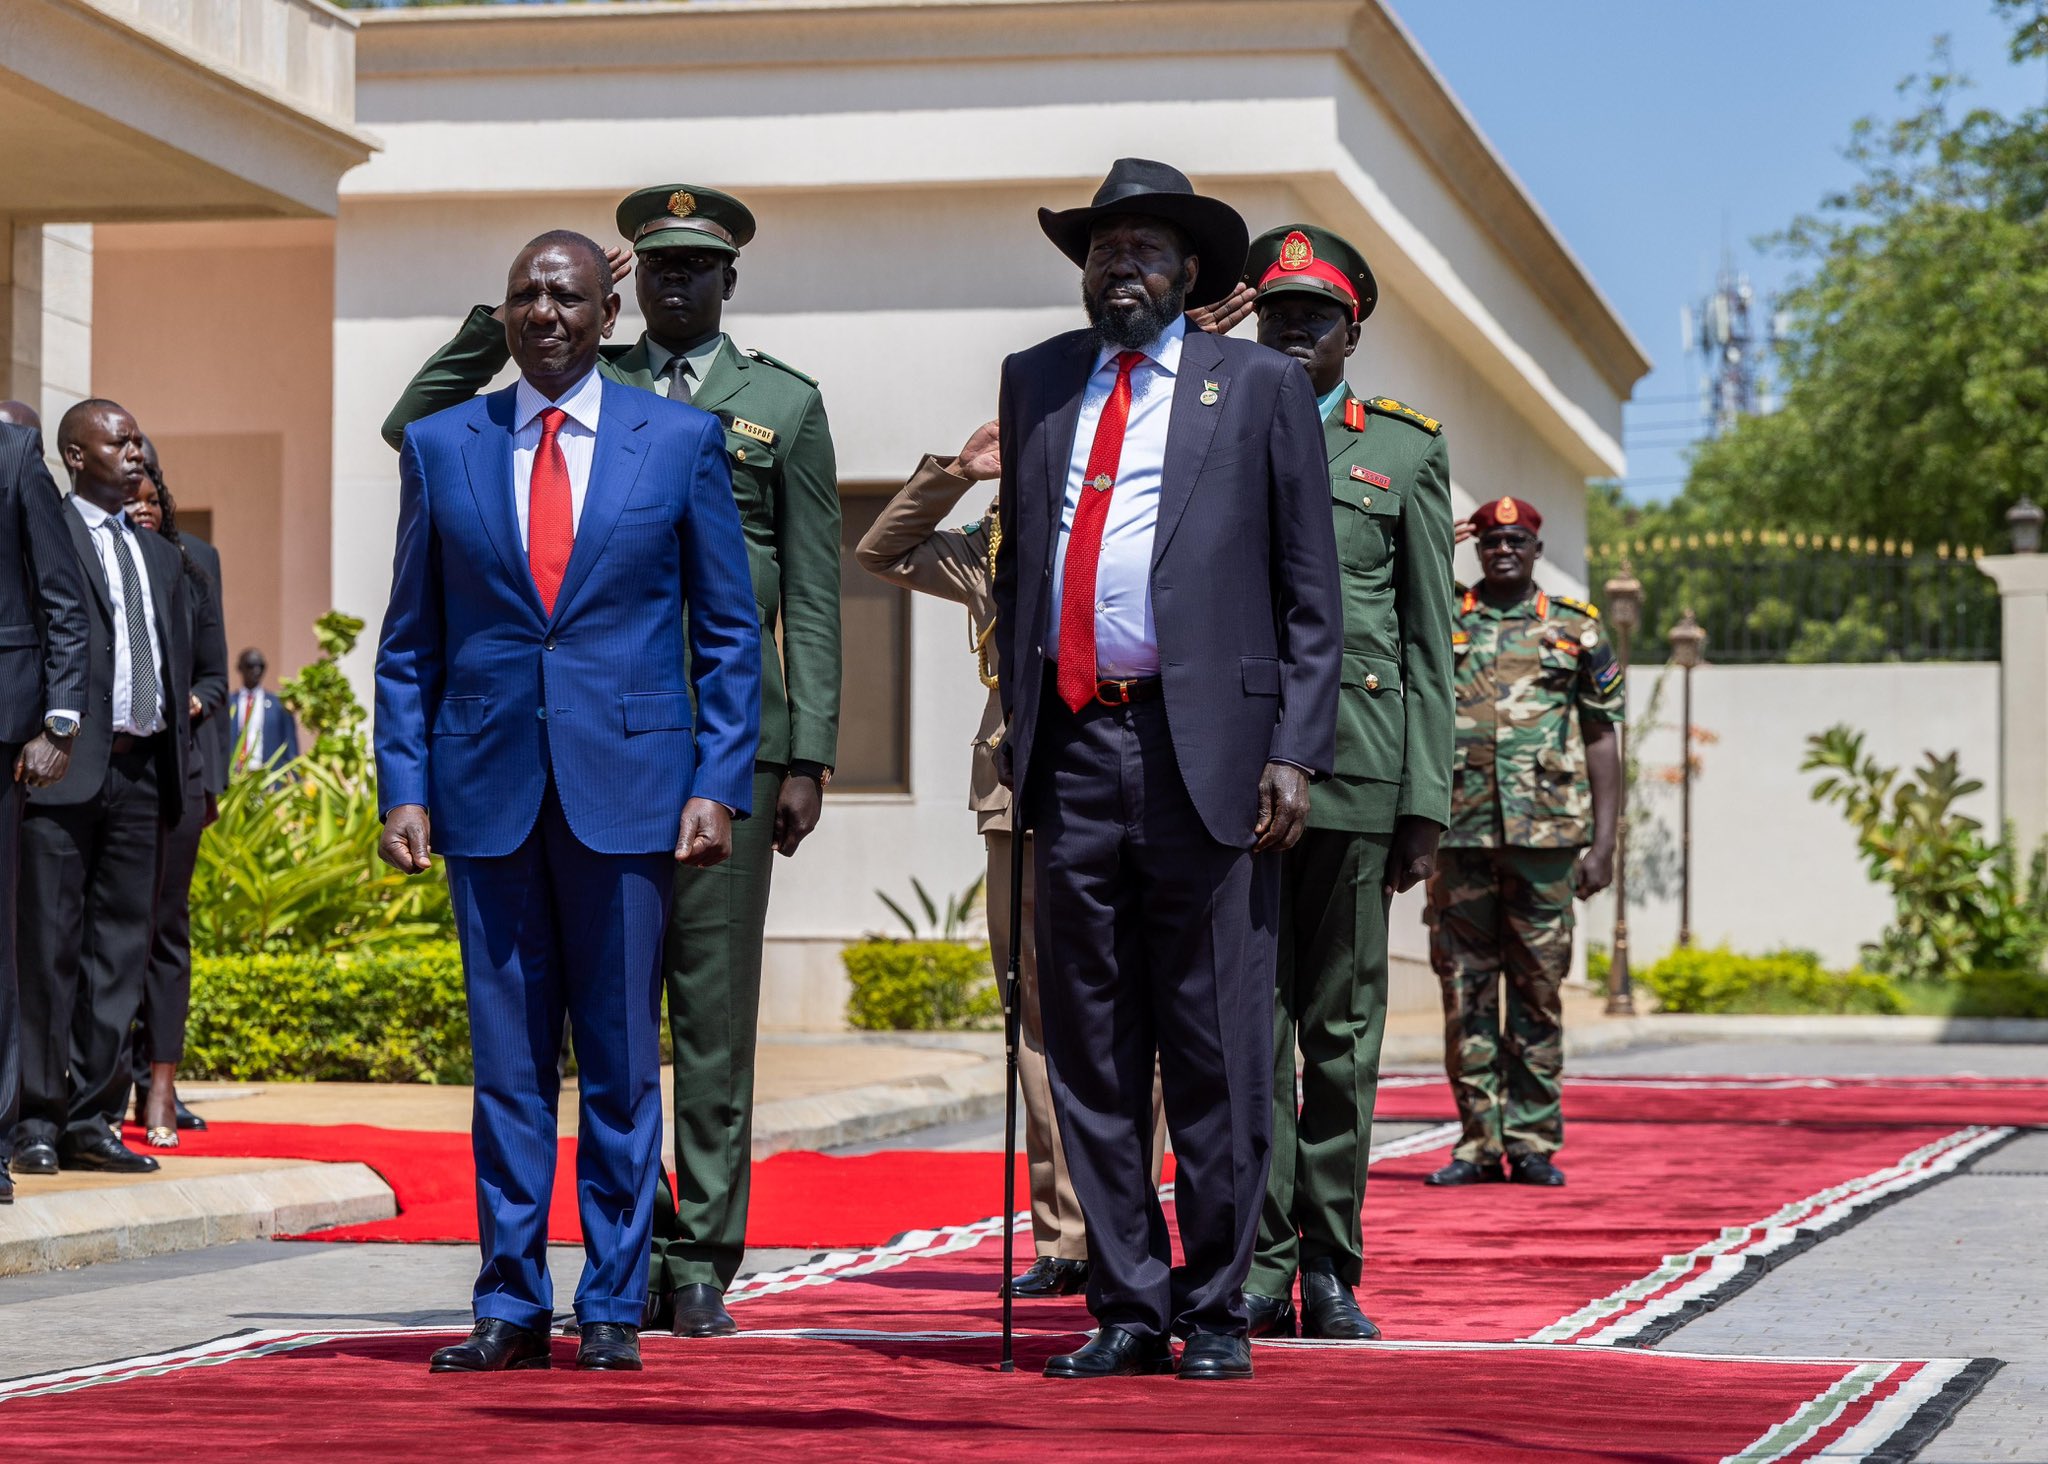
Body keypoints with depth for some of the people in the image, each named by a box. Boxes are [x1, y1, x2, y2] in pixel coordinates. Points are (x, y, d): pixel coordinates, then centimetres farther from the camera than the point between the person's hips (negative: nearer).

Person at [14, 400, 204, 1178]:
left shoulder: (162, 558, 22)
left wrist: (181, 764, 15)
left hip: (141, 769, 7)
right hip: (65, 765, -7)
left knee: (121, 948, 5)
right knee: (48, 946, -3)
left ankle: (92, 1119, 9)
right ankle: (38, 1120, 1)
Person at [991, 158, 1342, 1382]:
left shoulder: (1261, 388, 5)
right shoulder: (1037, 382, 16)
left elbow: (1311, 591, 3)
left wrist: (1295, 752, -6)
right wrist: (1017, 721, 11)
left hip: (1206, 751, -3)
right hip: (1075, 749, 3)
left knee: (1217, 1050, 0)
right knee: (1091, 1050, 5)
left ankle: (1216, 1309, 10)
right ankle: (1128, 1307, 13)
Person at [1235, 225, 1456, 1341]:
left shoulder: (1407, 451, 11)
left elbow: (1428, 645, 8)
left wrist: (1425, 802, 1)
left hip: (1354, 770, 0)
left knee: (1342, 1027, 3)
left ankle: (1330, 1269, 10)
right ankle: (1259, 1267, 2)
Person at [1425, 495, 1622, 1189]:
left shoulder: (1577, 630, 10)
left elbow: (1603, 741, 8)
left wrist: (1603, 841, 2)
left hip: (1546, 837, -1)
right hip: (1458, 834, 1)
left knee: (1538, 990, 2)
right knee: (1465, 990, 1)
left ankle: (1533, 1143, 8)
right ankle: (1478, 1142, 7)